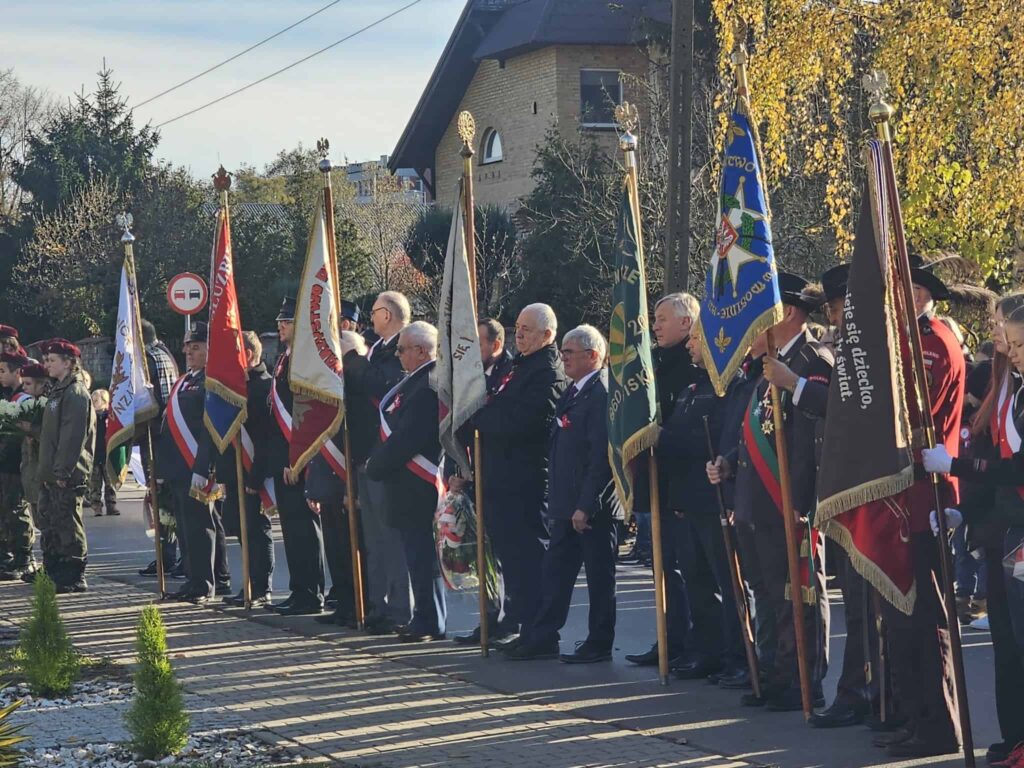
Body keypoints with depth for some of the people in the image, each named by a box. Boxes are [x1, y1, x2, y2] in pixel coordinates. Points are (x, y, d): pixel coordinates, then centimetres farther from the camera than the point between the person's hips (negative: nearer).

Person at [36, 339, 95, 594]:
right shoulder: (59, 391, 19)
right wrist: (48, 470, 17)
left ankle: (74, 579, -2)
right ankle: (53, 575, 18)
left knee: (67, 525, -6)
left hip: (67, 477, -10)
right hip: (52, 476, 10)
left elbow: (73, 436, -20)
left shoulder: (75, 393, -12)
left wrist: (63, 472, -22)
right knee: (49, 525, 12)